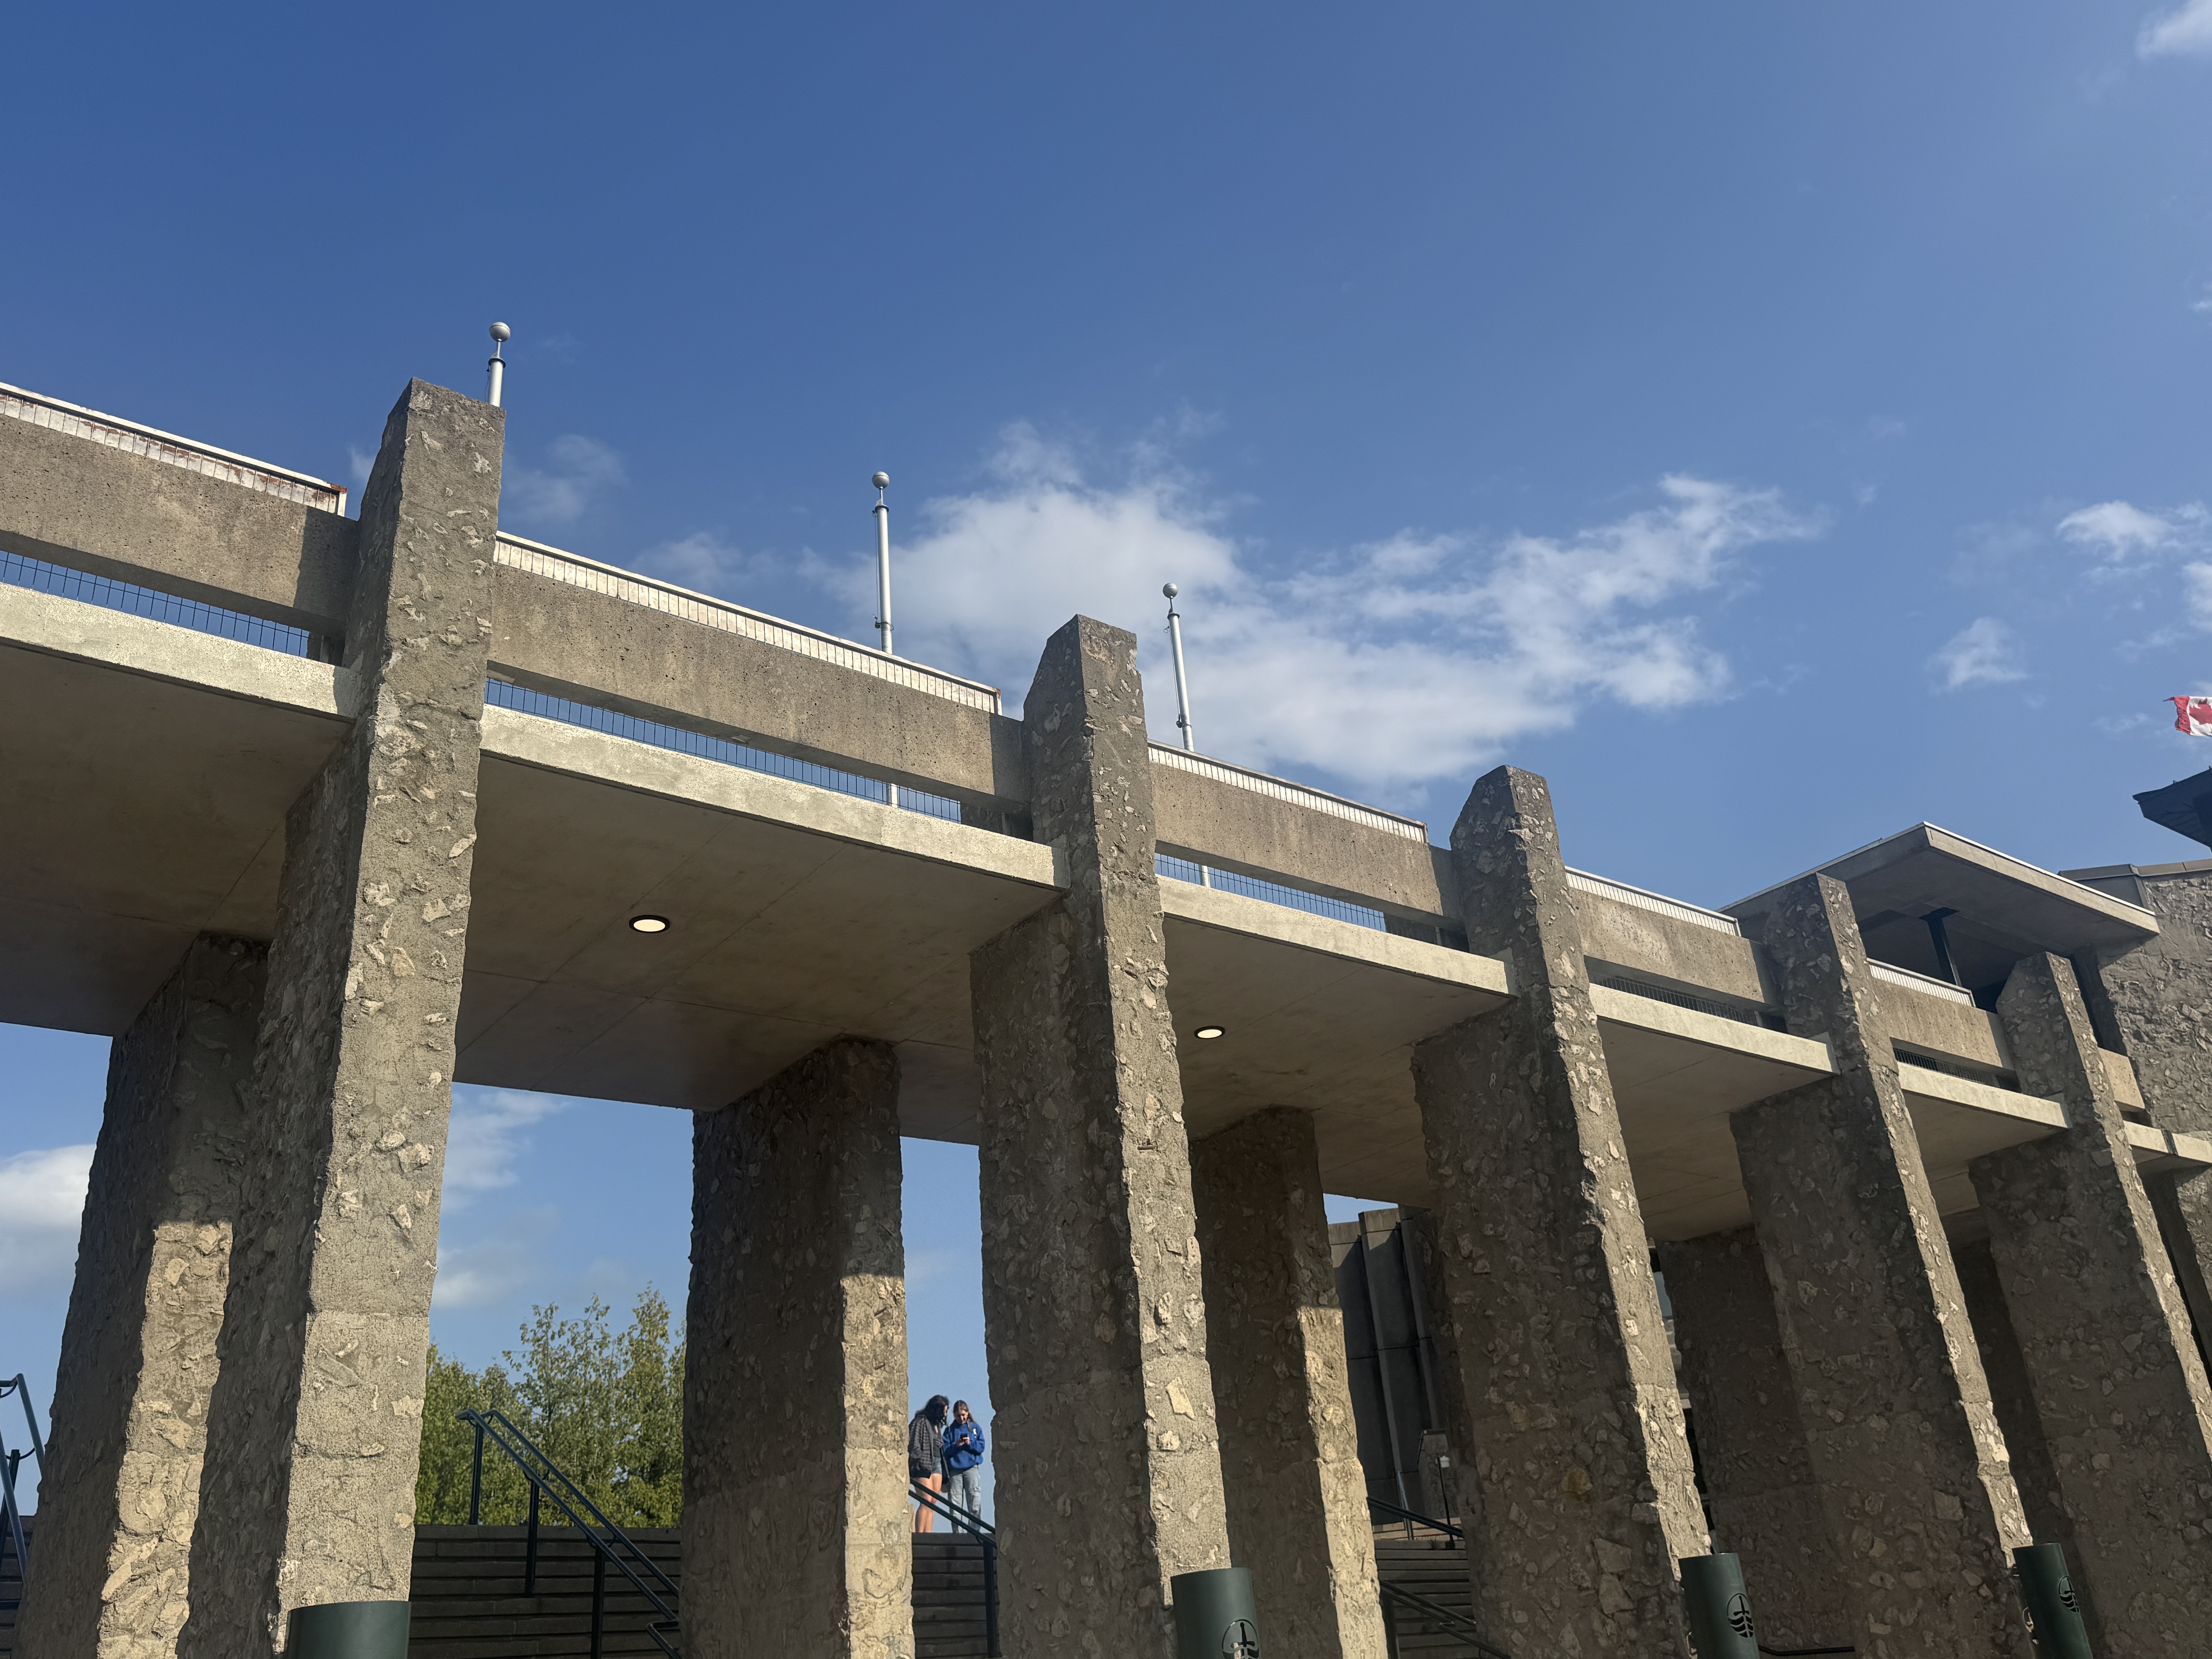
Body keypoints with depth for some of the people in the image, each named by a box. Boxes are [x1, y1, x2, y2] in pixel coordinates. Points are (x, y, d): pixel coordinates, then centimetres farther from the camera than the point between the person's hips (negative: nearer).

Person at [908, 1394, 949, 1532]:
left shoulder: (937, 1425, 19)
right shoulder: (921, 1422, -6)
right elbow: (913, 1445, -11)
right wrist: (922, 1463, -18)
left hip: (937, 1464, 8)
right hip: (924, 1466, -8)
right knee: (926, 1502, -13)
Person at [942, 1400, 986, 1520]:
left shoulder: (976, 1428, 11)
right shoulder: (950, 1430, 12)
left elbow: (982, 1447, 4)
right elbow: (945, 1451, 3)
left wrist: (970, 1443, -12)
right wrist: (956, 1446, -14)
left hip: (972, 1468, -1)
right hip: (954, 1469, 1)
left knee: (975, 1505, -8)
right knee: (955, 1505, -2)